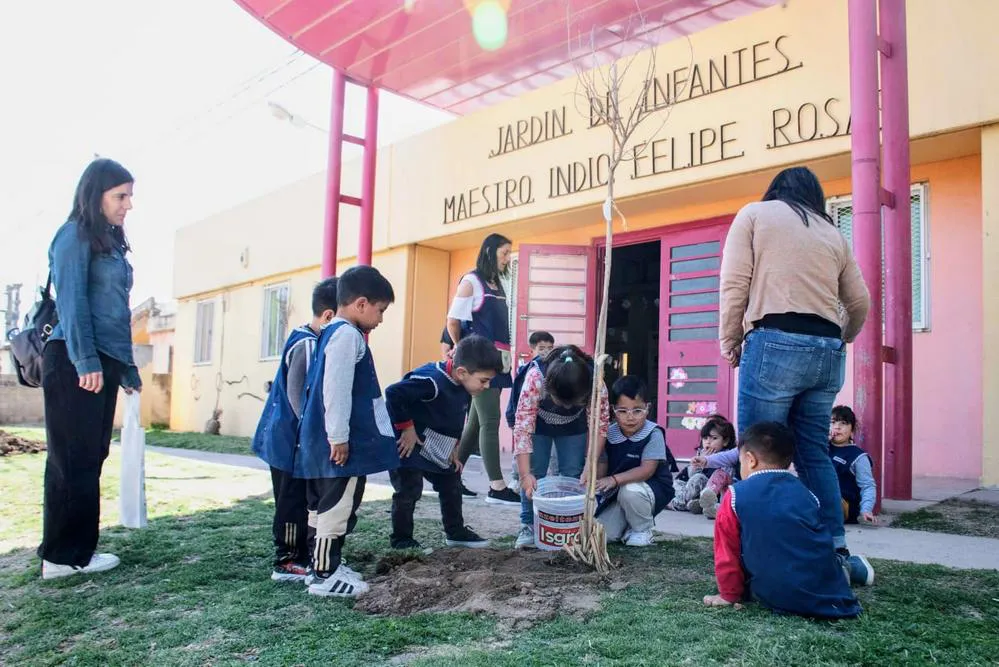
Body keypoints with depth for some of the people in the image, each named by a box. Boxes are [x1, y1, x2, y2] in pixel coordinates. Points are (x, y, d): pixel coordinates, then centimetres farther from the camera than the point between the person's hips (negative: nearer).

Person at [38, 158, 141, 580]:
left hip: (102, 363, 8)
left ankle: (78, 548, 17)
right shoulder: (75, 235, -4)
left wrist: (127, 368, 19)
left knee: (91, 458, 10)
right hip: (75, 363, -8)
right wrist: (85, 361, -20)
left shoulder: (110, 243, 20)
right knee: (73, 460, -4)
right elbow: (71, 301, -13)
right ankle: (64, 556, 3)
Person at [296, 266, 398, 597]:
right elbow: (336, 390, -22)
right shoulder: (347, 335, -15)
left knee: (325, 504, 17)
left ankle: (324, 565, 27)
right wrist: (338, 437, -21)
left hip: (322, 440, 11)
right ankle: (324, 575, 4)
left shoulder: (331, 332, 17)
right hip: (341, 443, -11)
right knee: (338, 506, -3)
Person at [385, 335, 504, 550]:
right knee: (409, 490, -7)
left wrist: (454, 449, 10)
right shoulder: (432, 380, -32)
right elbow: (393, 393, -35)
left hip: (436, 451, 9)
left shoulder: (464, 389, -2)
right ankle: (401, 539, 10)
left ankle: (455, 532, 25)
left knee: (451, 484, 11)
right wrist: (407, 427, -27)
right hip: (407, 445, -9)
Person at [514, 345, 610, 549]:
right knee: (534, 473, -7)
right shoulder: (535, 379, -42)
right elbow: (522, 427, -39)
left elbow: (599, 426, -24)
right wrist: (525, 475, -40)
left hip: (574, 427, 1)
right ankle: (528, 526, 6)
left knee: (573, 475, -4)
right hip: (538, 423, -1)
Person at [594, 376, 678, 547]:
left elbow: (647, 470, -28)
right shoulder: (609, 434, -6)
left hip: (654, 489, -4)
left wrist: (615, 479, -39)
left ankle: (642, 530, -8)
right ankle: (629, 524, 20)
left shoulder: (653, 434, -20)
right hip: (618, 493, 4)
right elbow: (601, 466, -2)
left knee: (630, 490, -37)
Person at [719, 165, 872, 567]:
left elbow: (734, 284, -3)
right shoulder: (834, 234, 21)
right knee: (814, 454, 13)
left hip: (774, 345, -5)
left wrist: (730, 340, 8)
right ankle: (835, 549, 13)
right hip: (827, 352, 5)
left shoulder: (754, 214, 9)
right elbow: (860, 303, 22)